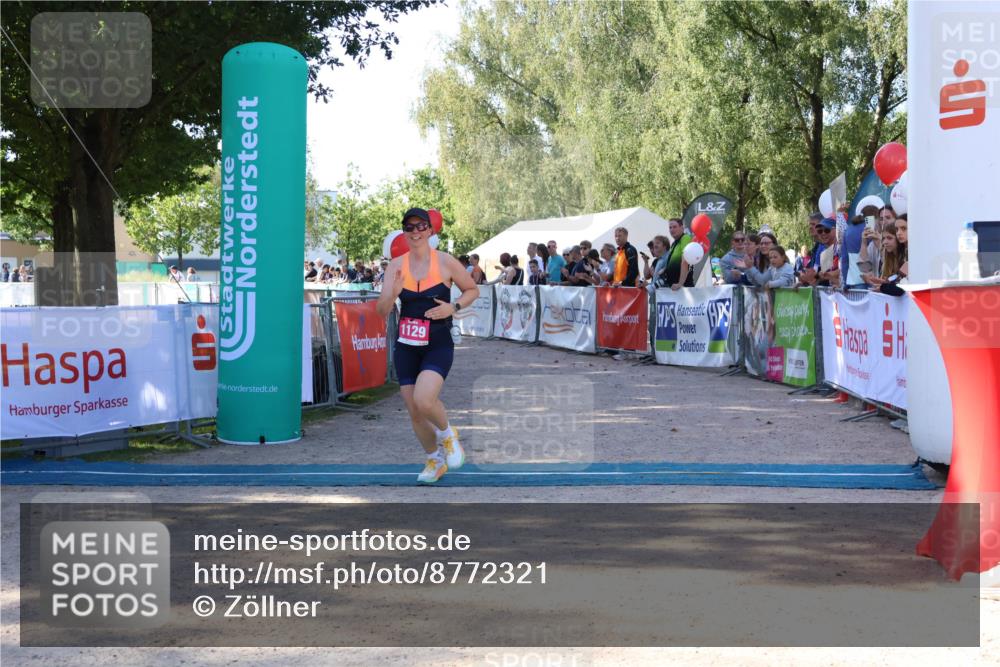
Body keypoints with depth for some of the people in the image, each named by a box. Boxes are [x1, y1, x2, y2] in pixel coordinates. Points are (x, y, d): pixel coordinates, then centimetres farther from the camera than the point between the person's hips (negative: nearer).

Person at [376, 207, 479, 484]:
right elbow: (382, 311, -3)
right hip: (406, 346, 4)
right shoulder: (396, 265, 1)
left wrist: (453, 307, -12)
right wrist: (393, 294, -24)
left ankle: (447, 434, 8)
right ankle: (435, 461, 32)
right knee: (414, 413, 7)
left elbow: (473, 290, 7)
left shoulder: (445, 262, -7)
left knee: (424, 401, -25)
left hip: (438, 346, -4)